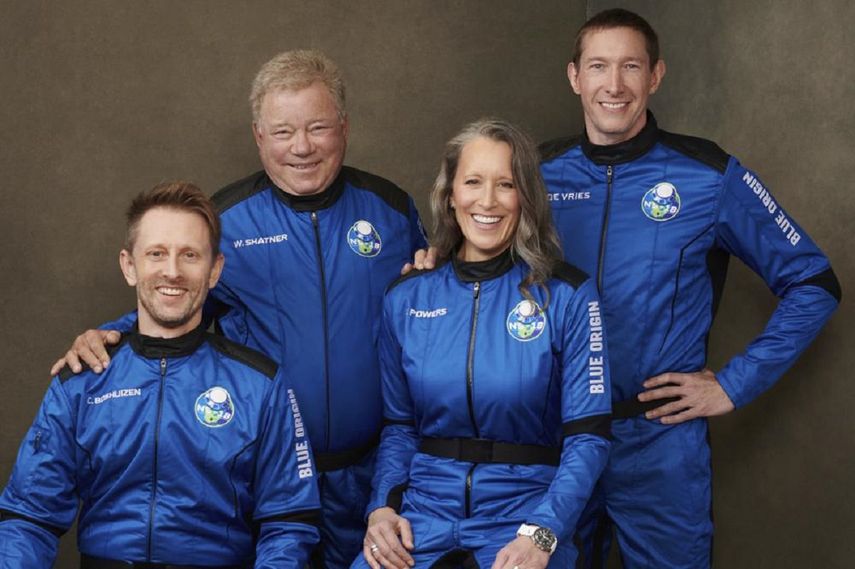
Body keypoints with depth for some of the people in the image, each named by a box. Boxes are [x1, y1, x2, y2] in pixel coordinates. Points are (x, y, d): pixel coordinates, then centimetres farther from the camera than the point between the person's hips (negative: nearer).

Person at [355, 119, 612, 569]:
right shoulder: (405, 299, 7)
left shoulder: (567, 296, -3)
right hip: (424, 508, 2)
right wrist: (382, 507, -4)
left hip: (524, 509, -2)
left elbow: (587, 436, -6)